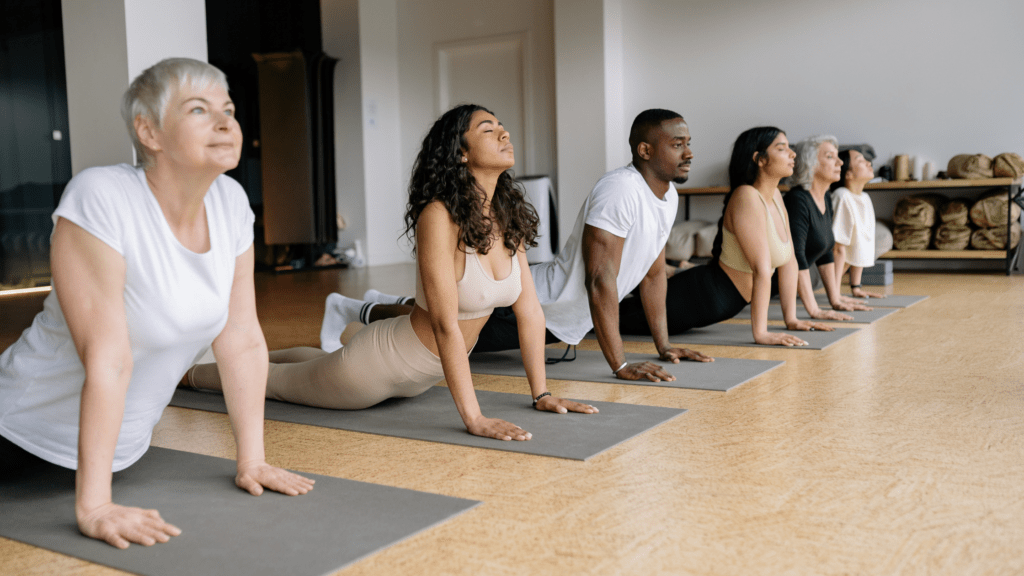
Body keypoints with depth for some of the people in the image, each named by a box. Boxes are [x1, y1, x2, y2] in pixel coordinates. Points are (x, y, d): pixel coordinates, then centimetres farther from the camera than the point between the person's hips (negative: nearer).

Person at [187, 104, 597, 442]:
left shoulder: (508, 218, -8)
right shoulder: (440, 217, -31)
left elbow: (530, 310, -3)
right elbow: (446, 325, -34)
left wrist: (541, 394, -4)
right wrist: (474, 418, -35)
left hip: (424, 374, 7)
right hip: (384, 362, -7)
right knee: (276, 381, 18)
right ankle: (191, 372, 45)